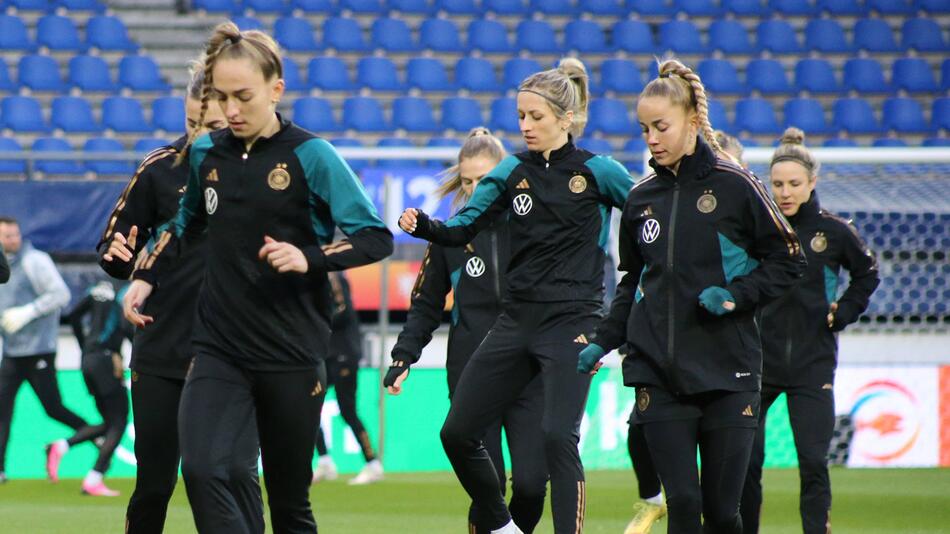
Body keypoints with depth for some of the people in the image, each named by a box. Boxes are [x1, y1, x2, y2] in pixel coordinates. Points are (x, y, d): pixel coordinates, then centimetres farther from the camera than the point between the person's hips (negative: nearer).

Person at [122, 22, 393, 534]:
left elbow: (376, 238, -9)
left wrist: (310, 258, -23)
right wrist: (145, 276, 14)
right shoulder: (206, 153, 5)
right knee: (201, 470, -21)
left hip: (292, 354, -3)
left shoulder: (310, 156, -8)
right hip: (219, 349, 3)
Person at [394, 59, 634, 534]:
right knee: (457, 433, 5)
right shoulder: (512, 173, 6)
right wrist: (422, 225, -14)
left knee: (558, 437, -19)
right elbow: (461, 230, 4)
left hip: (572, 322, -6)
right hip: (517, 320, 6)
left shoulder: (597, 173, -5)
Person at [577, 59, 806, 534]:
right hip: (658, 374, 3)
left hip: (727, 370, -3)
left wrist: (735, 296, -12)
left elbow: (787, 261, 2)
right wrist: (602, 342, 10)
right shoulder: (641, 197, 10)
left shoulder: (734, 186, -2)